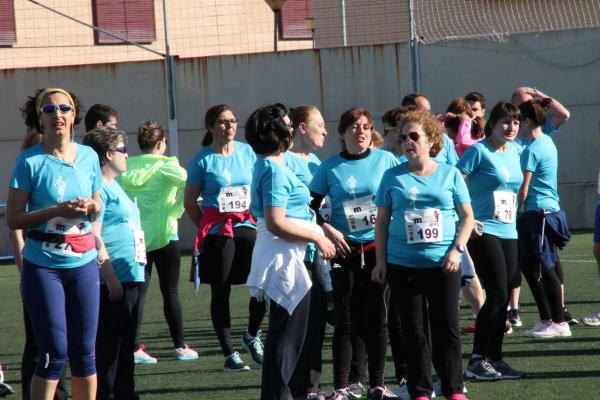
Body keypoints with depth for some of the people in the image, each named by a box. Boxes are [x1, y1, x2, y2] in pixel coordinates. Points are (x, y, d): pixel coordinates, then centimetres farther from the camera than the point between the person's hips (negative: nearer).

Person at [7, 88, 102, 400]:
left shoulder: (88, 157, 7)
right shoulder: (30, 161, -7)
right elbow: (13, 219, -9)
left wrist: (90, 208, -4)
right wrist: (58, 211, -19)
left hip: (84, 264, 4)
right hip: (43, 266, -4)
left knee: (84, 351, 6)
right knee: (55, 353, -6)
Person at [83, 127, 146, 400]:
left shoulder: (114, 186, 19)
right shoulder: (98, 187, -12)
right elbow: (94, 235, -19)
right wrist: (111, 277, -21)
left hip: (131, 277, 10)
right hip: (113, 280, -10)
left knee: (126, 344, 15)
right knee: (107, 345, -5)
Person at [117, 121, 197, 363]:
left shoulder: (126, 168, 4)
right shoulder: (165, 165, -7)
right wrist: (177, 210, -10)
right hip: (163, 236, -3)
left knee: (138, 293, 6)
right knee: (170, 293, 5)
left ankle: (134, 347, -2)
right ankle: (180, 346, 10)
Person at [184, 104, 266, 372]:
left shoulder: (247, 152, 7)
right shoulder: (203, 159, -2)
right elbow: (189, 202, 4)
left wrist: (257, 219, 7)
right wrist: (206, 227, 2)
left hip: (246, 226, 3)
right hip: (216, 231, -3)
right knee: (220, 291, 2)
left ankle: (252, 336, 12)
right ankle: (229, 353, 10)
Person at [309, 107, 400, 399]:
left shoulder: (386, 160, 0)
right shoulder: (329, 167, 0)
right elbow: (310, 207, 4)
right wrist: (328, 230, -9)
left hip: (380, 247, 1)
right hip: (345, 251, -1)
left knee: (377, 318, 5)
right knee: (346, 321, 1)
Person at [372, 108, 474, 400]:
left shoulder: (449, 174, 3)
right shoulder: (393, 177, 4)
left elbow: (467, 216, 6)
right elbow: (382, 222, 7)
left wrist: (457, 249, -7)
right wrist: (381, 261, 1)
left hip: (443, 264, 0)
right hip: (403, 265, 1)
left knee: (447, 328, 3)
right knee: (414, 331, 3)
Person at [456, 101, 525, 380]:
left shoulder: (514, 150, 11)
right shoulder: (479, 151, -9)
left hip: (509, 232, 7)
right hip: (484, 232, -7)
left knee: (502, 298, 8)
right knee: (497, 294, -12)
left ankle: (495, 359, 15)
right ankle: (476, 360, -7)